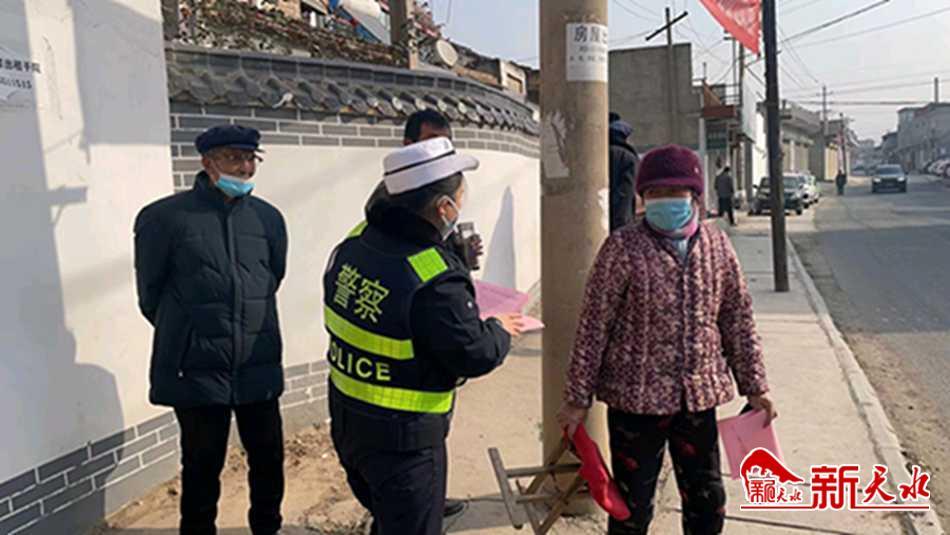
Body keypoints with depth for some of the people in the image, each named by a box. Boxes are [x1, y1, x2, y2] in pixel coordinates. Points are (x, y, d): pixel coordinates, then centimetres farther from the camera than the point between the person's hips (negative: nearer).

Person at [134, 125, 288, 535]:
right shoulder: (164, 217, -8)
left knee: (269, 458, 14)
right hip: (197, 370, -3)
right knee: (202, 466, 10)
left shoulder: (268, 217, 3)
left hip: (258, 368, 4)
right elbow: (150, 294, 2)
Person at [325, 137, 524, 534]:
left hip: (345, 421, 8)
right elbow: (475, 355, -20)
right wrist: (500, 331, 1)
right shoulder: (436, 280, -28)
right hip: (403, 438, -7)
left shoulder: (353, 243, -5)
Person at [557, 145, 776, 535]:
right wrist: (577, 398, -8)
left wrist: (755, 386, 11)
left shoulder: (717, 244, 2)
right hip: (636, 398, -4)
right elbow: (593, 326, -9)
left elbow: (738, 321, 10)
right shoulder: (622, 247, -11)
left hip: (698, 396, 4)